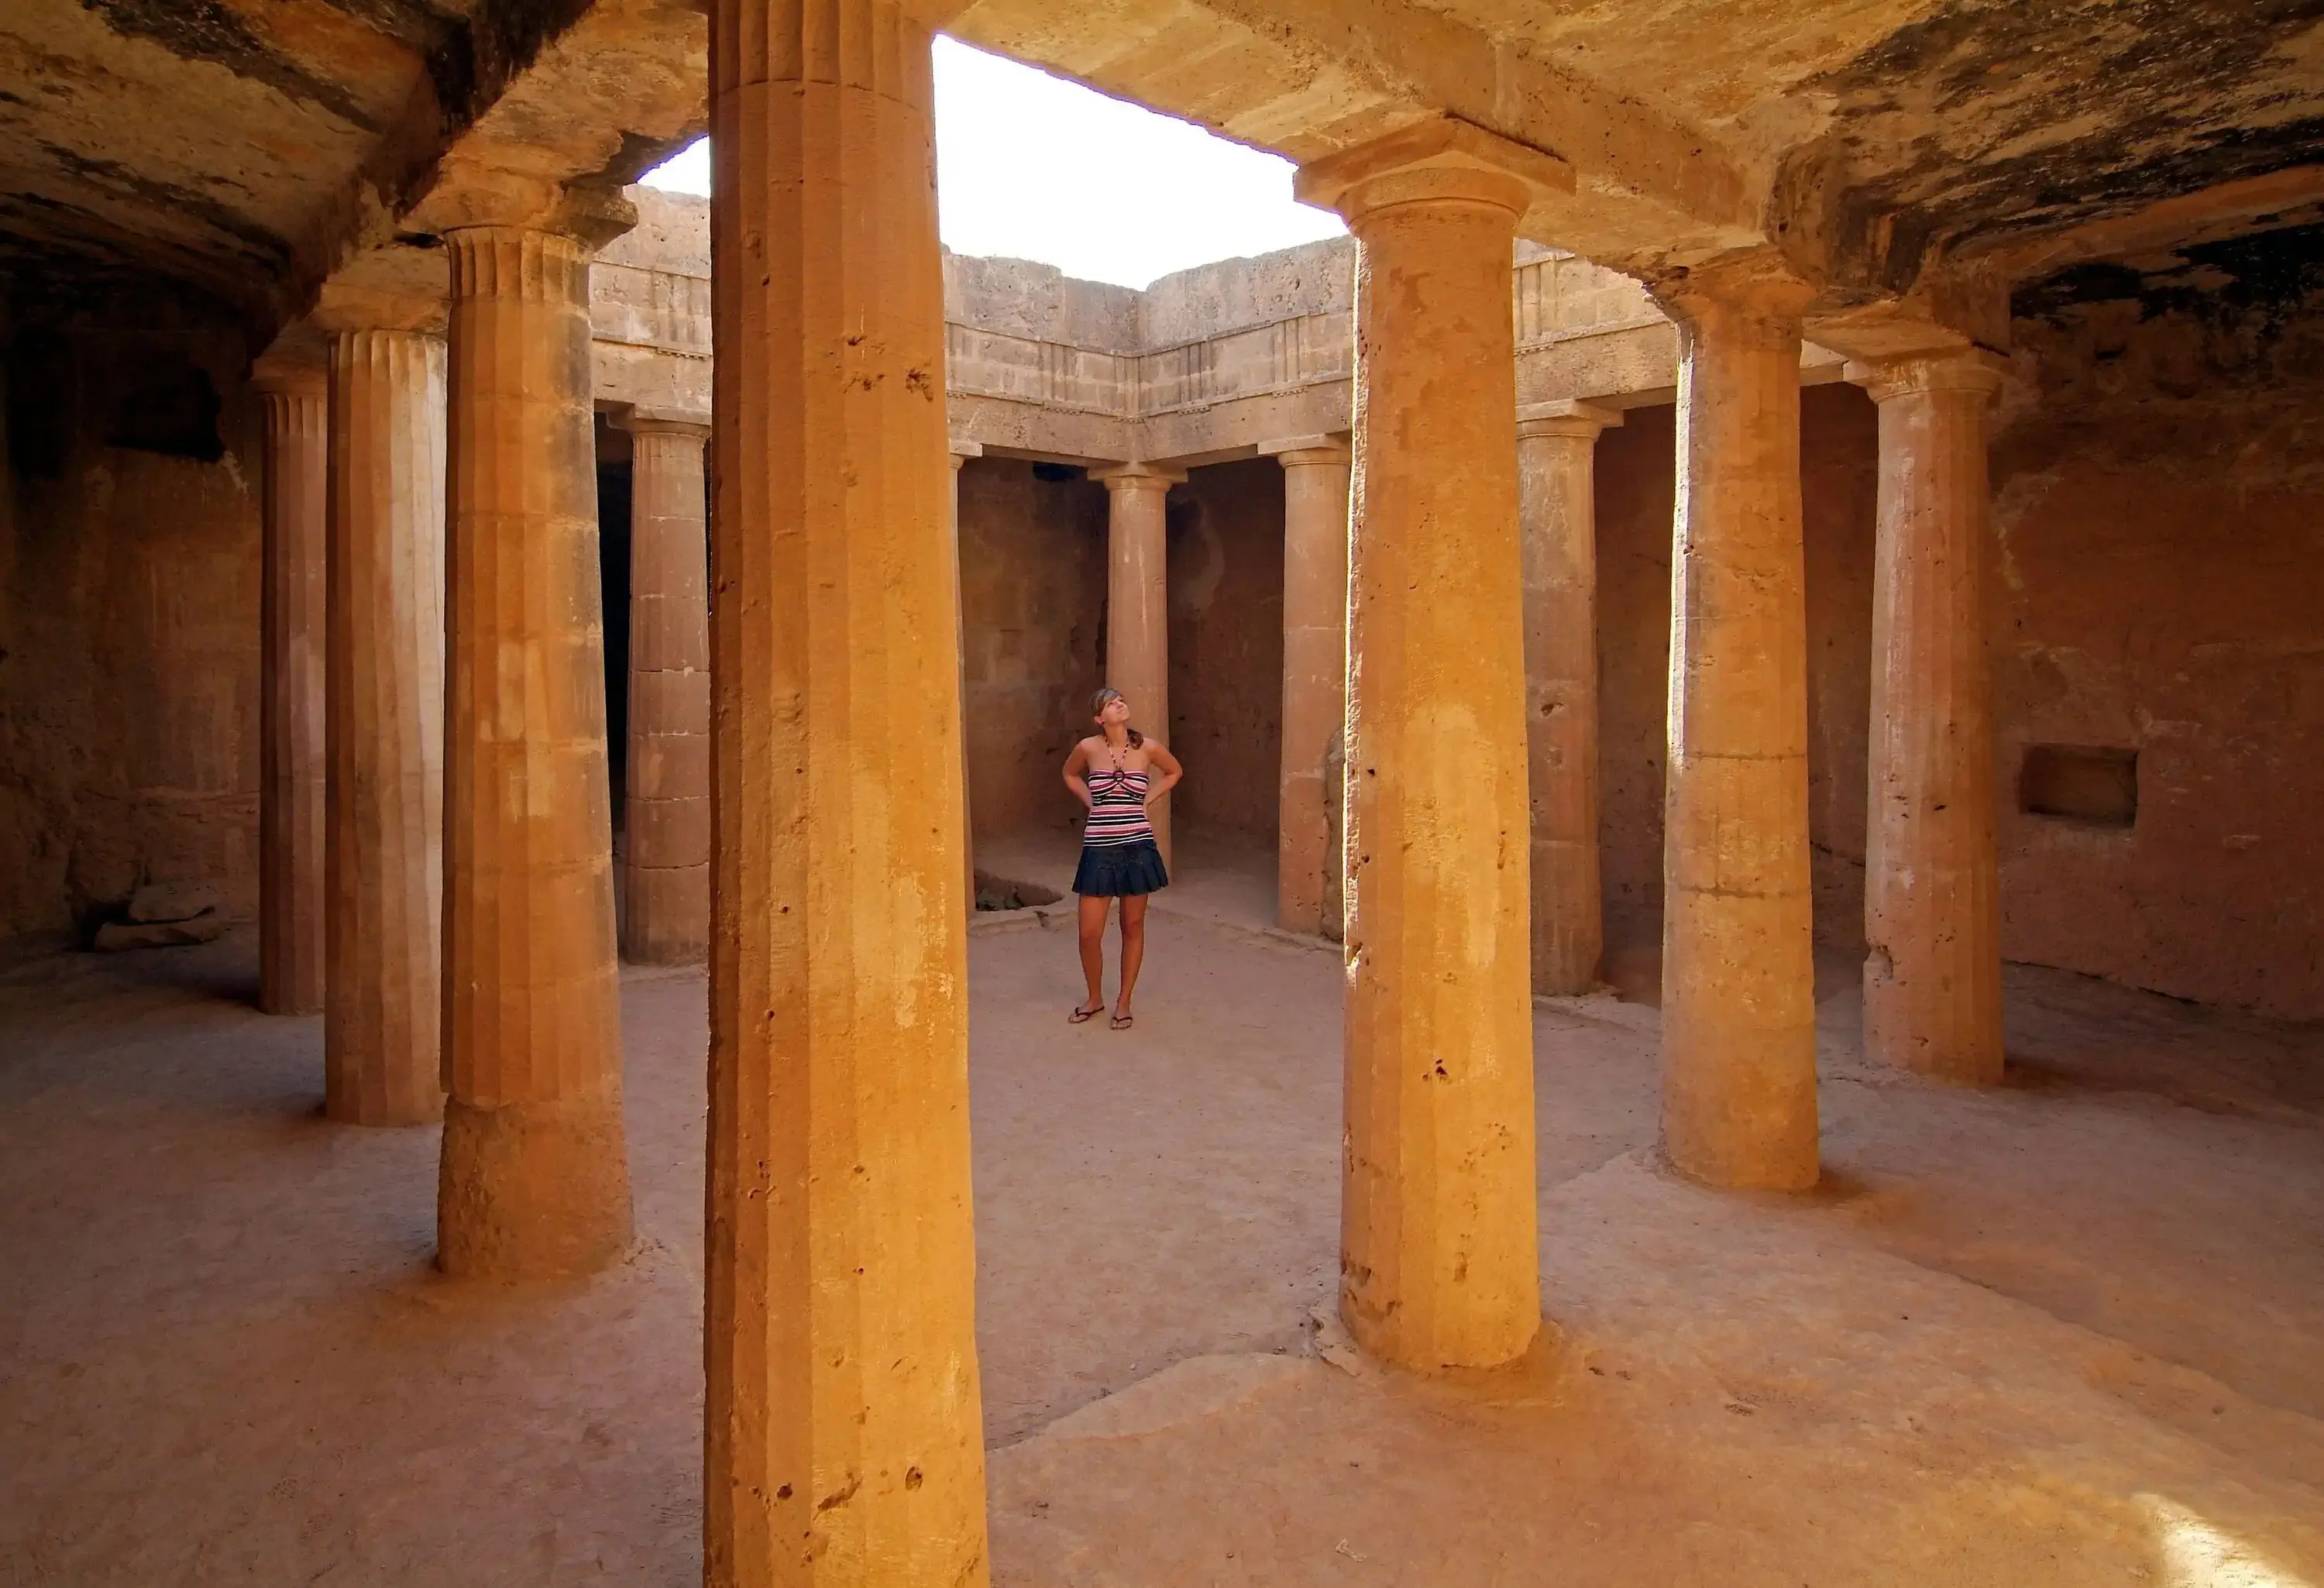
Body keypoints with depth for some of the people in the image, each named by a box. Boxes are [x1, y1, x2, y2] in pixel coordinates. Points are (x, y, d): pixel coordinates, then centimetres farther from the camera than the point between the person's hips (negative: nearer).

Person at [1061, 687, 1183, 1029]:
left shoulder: (1148, 747, -4)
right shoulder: (1089, 748, -4)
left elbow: (1175, 772, 16)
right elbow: (1070, 774, 19)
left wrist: (1146, 800, 6)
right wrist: (1091, 801, 7)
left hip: (1137, 847, 0)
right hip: (1099, 849, 0)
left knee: (1133, 928, 9)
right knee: (1089, 932, 1)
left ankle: (1124, 1003, 24)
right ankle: (1095, 998, 25)